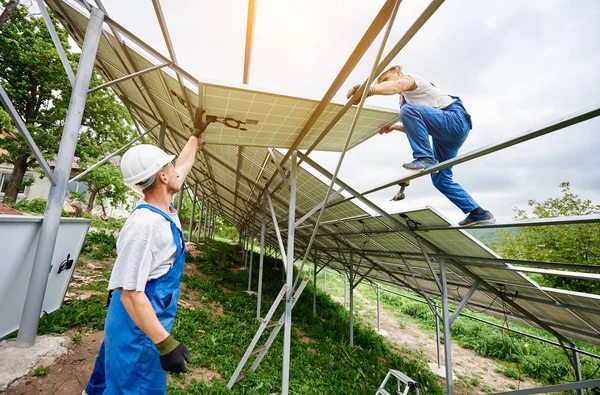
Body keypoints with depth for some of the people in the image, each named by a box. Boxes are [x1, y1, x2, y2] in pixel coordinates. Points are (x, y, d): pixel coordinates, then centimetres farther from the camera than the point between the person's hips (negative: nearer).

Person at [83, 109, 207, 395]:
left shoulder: (163, 207, -2)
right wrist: (165, 343, -29)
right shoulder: (144, 223, -30)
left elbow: (184, 165, 13)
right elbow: (130, 292, -29)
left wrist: (196, 135, 21)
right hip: (139, 328, -9)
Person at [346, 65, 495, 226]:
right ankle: (478, 213, 18)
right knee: (440, 178, 9)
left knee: (409, 109, -30)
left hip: (456, 119, -10)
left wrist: (369, 90, -46)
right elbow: (418, 126, 25)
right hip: (445, 137, 10)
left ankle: (425, 158, -28)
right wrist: (394, 127, 11)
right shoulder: (405, 98, 25)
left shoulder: (410, 78, -1)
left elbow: (396, 86, -29)